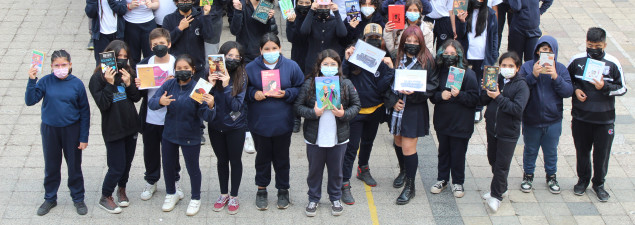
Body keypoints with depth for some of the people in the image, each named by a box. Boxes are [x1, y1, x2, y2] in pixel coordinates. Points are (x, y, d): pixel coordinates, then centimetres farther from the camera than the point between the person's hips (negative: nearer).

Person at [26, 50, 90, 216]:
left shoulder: (77, 84, -9)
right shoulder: (46, 81, -8)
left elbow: (85, 112, -4)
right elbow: (30, 101, -15)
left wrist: (84, 137, -5)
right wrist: (32, 81, -27)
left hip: (71, 130, -1)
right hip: (50, 130, 1)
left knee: (74, 166, 10)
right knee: (51, 167, 15)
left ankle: (78, 199, 28)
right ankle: (50, 199, 32)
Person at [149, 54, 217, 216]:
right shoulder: (169, 85, -9)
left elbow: (207, 117, -22)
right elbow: (151, 103, -11)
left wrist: (210, 106, -44)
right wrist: (160, 101, -34)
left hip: (190, 137, -4)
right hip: (169, 134, 4)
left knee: (192, 168, 11)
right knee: (167, 165, 19)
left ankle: (195, 199, 35)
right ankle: (171, 193, 45)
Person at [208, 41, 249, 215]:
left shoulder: (241, 77, -13)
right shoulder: (213, 73, -8)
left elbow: (237, 105, -18)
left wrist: (226, 86, -28)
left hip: (235, 127, -2)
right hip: (216, 125, 2)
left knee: (235, 160, 11)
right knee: (222, 160, 17)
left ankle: (234, 196, 28)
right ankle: (223, 194, 34)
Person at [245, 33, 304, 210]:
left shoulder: (291, 66, -3)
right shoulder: (250, 68, -4)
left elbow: (301, 89, 3)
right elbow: (243, 90, 5)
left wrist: (287, 94, -14)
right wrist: (253, 94, -15)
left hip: (282, 123, 0)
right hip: (259, 123, 0)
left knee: (282, 158, 12)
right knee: (262, 157, 13)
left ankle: (283, 190, 29)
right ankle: (261, 189, 31)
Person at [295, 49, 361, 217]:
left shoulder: (346, 84, -3)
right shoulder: (309, 83, -7)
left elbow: (356, 105, 5)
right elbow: (298, 106, -4)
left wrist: (344, 114, -13)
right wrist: (313, 112, -20)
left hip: (338, 138, 1)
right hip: (315, 138, -1)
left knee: (336, 170, 15)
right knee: (314, 170, 12)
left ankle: (335, 199, 34)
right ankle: (313, 199, 30)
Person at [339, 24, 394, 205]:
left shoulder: (382, 61, -5)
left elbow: (382, 88, -13)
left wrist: (390, 69, -24)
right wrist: (346, 61, -34)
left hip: (375, 110, 4)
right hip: (356, 110, -4)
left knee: (368, 142, 24)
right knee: (352, 147, -6)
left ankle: (363, 169, 48)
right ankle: (344, 184, -1)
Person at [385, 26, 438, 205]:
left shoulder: (427, 60, -7)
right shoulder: (396, 59, 0)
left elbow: (433, 84, -5)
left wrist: (415, 91, -19)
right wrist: (393, 100, -9)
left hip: (415, 108, -4)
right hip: (397, 107, 4)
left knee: (408, 147, -5)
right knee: (398, 142, 17)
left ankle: (410, 186, 8)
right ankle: (404, 172, 44)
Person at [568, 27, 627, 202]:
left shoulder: (613, 64, -7)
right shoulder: (577, 61, -4)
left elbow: (622, 89, -1)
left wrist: (605, 87, -18)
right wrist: (575, 90, -9)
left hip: (604, 119, -1)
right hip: (580, 117, 1)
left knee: (602, 153, 7)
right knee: (582, 151, 15)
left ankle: (598, 184, 27)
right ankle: (583, 180, 36)